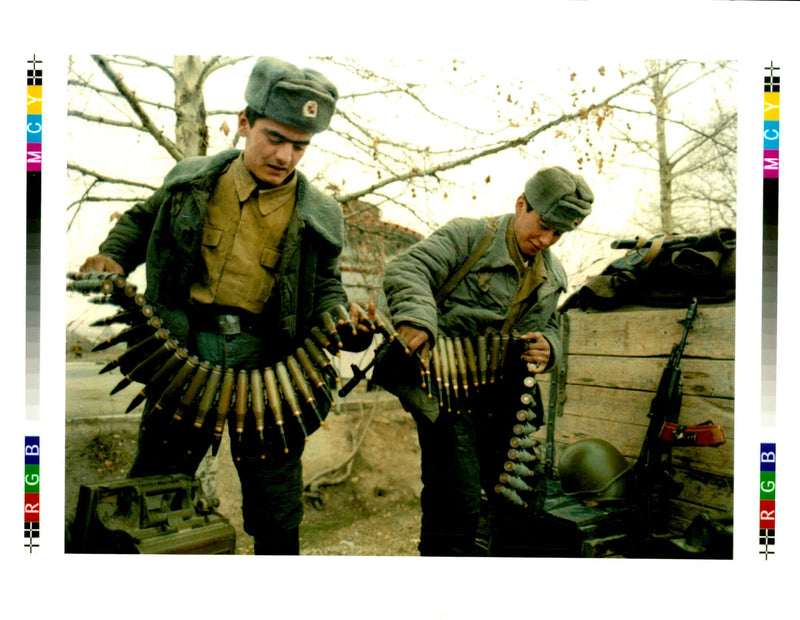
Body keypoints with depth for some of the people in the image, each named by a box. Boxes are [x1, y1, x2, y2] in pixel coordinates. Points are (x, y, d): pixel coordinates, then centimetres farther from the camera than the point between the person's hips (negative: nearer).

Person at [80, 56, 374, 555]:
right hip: (184, 345, 2)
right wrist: (113, 256, 4)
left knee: (274, 485, 10)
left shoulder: (318, 214, 1)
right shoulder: (191, 180, 4)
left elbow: (325, 286, 8)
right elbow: (141, 220, 22)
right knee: (156, 472, 15)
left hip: (264, 359, -1)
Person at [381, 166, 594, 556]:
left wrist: (547, 348, 0)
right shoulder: (469, 236, -6)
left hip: (499, 394, 7)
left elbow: (549, 327, 26)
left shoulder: (553, 276, 16)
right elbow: (408, 269, -19)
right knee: (458, 502, -10)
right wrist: (416, 319, -39)